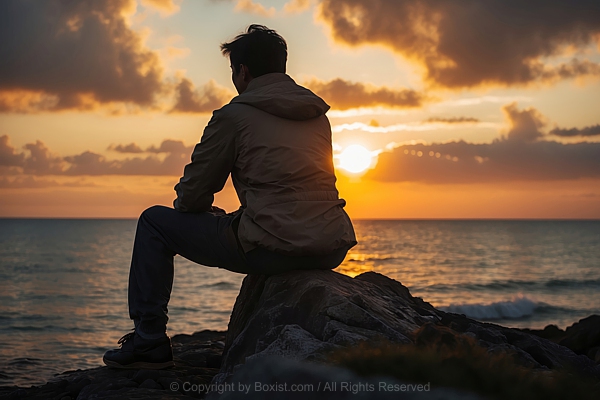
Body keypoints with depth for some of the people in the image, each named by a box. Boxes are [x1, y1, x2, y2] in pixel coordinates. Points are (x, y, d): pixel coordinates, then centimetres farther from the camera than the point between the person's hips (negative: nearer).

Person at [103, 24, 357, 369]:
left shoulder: (234, 115, -1)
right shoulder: (318, 114, 17)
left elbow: (190, 199, 2)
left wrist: (209, 211, 27)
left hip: (274, 250, -7)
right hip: (332, 251, 7)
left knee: (155, 222, 11)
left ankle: (149, 341, 12)